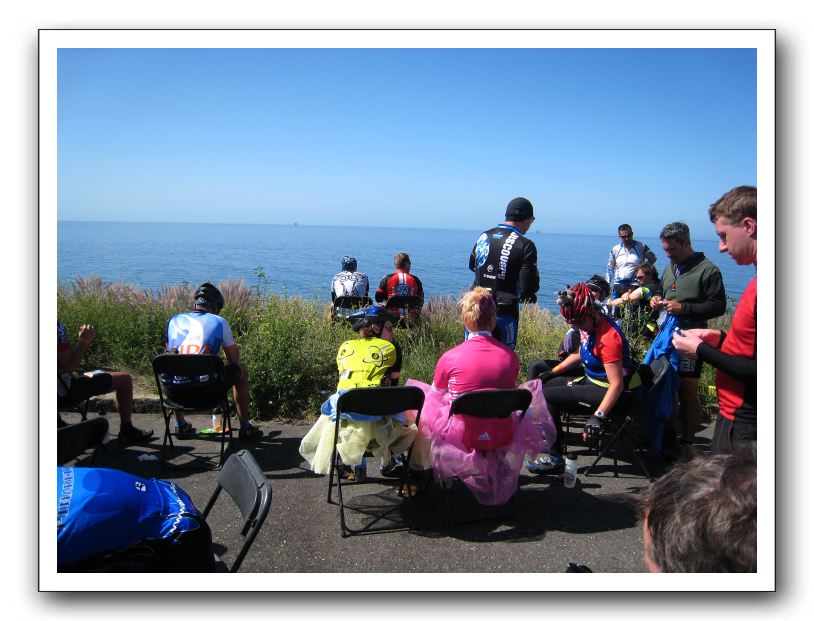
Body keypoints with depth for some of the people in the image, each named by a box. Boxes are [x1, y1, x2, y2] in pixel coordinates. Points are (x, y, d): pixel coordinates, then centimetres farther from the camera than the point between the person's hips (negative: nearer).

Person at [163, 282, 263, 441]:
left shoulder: (174, 320, 12)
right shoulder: (219, 322, 3)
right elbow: (234, 359, 8)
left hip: (174, 392, 4)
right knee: (240, 370, 24)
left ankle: (180, 424, 44)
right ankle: (245, 428, 29)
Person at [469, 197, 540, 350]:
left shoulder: (484, 236, 5)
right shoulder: (525, 245, -13)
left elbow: (472, 265, 21)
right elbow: (529, 286, -15)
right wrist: (528, 295, 7)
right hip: (504, 313, -5)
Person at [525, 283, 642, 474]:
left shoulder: (608, 337, -27)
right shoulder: (589, 325, 1)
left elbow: (617, 385, -29)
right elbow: (580, 354, 21)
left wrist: (598, 416, -36)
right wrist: (554, 371, 18)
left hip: (614, 395, -10)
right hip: (593, 382, 10)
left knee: (546, 396, -18)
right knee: (544, 384, 15)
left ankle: (555, 458, -15)